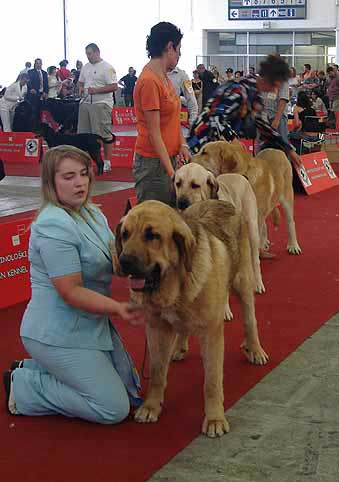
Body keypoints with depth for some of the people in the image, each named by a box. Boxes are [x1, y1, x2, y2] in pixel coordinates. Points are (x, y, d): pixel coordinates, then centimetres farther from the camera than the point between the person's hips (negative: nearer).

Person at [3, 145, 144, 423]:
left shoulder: (91, 212, 5)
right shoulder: (54, 226, -22)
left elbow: (114, 258, 16)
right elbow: (71, 292, -25)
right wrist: (118, 308, -33)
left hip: (93, 324, 9)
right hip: (59, 335, -9)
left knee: (130, 390, 14)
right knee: (114, 409, -7)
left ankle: (36, 368, 17)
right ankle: (23, 386, 3)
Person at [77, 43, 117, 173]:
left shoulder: (107, 67, -8)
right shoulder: (86, 67, 16)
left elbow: (114, 86, -14)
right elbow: (80, 82, 27)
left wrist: (96, 90, -18)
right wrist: (80, 88, 3)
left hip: (101, 104, -7)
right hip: (85, 103, 7)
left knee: (105, 134, -6)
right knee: (84, 133, 8)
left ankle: (107, 162, 1)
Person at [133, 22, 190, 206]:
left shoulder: (164, 77, 10)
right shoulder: (149, 81, -18)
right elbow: (154, 133, -19)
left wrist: (182, 144, -2)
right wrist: (170, 171, -20)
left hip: (168, 157, 9)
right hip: (153, 163, -9)